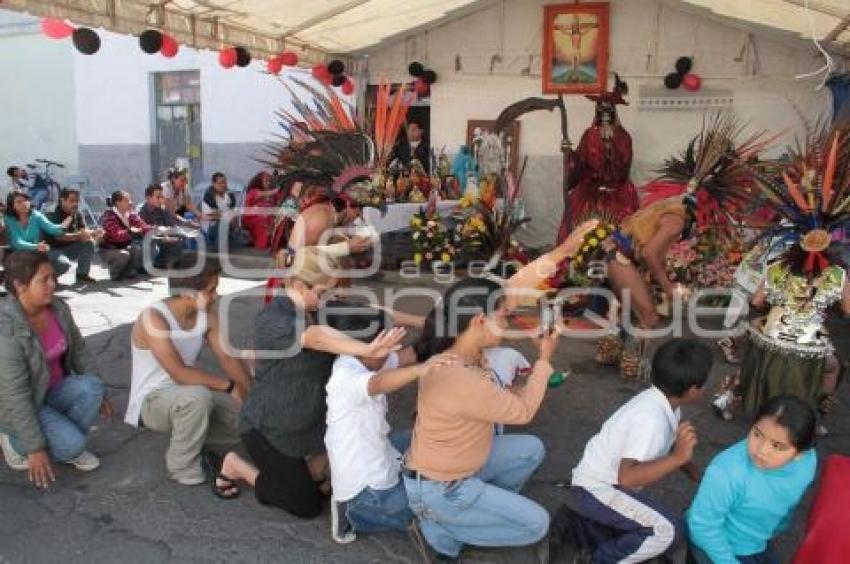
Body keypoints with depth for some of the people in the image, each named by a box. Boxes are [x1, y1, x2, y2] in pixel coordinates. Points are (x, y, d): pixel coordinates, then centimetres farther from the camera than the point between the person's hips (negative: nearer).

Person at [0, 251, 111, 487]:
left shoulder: (57, 308, -9)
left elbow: (79, 351, 5)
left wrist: (99, 394, 8)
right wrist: (35, 447, -25)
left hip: (53, 391, 6)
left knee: (91, 388, -23)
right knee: (72, 443, -24)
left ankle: (68, 445, 2)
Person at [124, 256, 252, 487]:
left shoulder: (207, 314, -7)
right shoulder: (154, 318, -27)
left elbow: (228, 359, -6)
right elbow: (180, 373, -32)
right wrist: (229, 386, -26)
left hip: (189, 395, 6)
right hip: (151, 400, -6)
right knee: (198, 396, -38)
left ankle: (190, 440, 13)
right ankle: (184, 468, -13)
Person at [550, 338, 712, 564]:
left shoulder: (665, 403, -3)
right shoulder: (651, 418, -30)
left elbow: (674, 447, 17)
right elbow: (627, 477, -40)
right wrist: (678, 457, -41)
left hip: (612, 486, 10)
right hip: (595, 489, -9)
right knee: (668, 530, -23)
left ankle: (574, 526, 21)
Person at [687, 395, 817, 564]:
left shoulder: (808, 461, -20)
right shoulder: (727, 472, -40)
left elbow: (789, 504, 2)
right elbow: (703, 524, -26)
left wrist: (773, 531, 17)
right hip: (716, 545, -6)